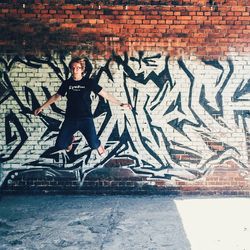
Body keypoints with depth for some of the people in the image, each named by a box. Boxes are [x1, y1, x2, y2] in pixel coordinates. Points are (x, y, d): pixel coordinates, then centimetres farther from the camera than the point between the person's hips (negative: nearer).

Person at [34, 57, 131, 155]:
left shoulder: (89, 82, -4)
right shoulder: (67, 83, 4)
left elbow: (105, 94, -3)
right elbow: (56, 96, 17)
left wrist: (120, 104, -6)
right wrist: (42, 107, 19)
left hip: (86, 118, -3)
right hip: (70, 119, 3)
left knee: (94, 144, -15)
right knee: (60, 145, 1)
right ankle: (71, 139, 37)